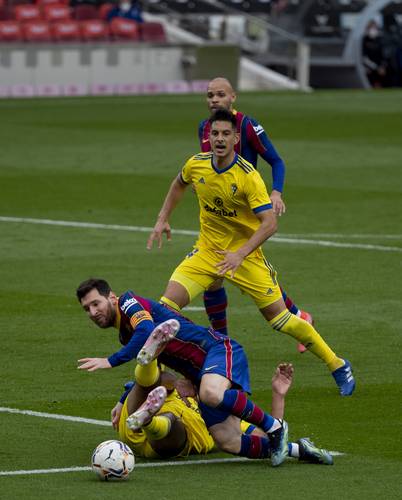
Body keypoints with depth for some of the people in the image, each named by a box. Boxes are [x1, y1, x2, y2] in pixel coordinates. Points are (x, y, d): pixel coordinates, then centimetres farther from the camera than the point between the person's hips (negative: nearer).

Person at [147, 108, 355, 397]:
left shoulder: (248, 176, -22)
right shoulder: (196, 165, -6)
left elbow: (269, 223, -27)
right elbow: (179, 184, 19)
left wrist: (240, 254, -36)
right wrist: (163, 219, 15)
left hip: (245, 256, -4)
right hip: (207, 252, 4)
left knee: (279, 318, -2)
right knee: (168, 305, -15)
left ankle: (338, 367, 14)